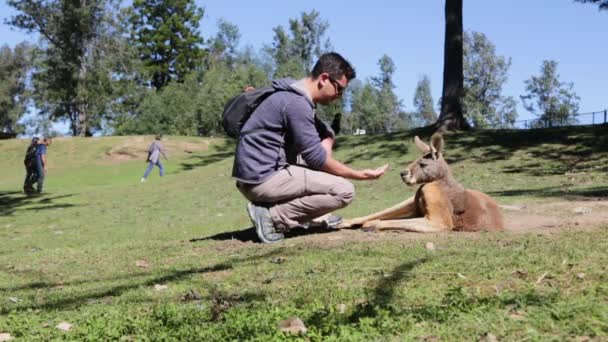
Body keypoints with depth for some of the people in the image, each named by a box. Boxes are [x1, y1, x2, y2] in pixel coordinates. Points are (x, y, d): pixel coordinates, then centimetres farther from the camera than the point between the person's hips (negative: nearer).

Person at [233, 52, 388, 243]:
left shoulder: (297, 97, 14)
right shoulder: (297, 103, -17)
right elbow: (316, 158, -15)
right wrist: (360, 175, -8)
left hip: (256, 174, 10)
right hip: (262, 178, -10)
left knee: (325, 135, 19)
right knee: (344, 191, -11)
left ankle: (312, 214, 13)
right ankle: (272, 216, -11)